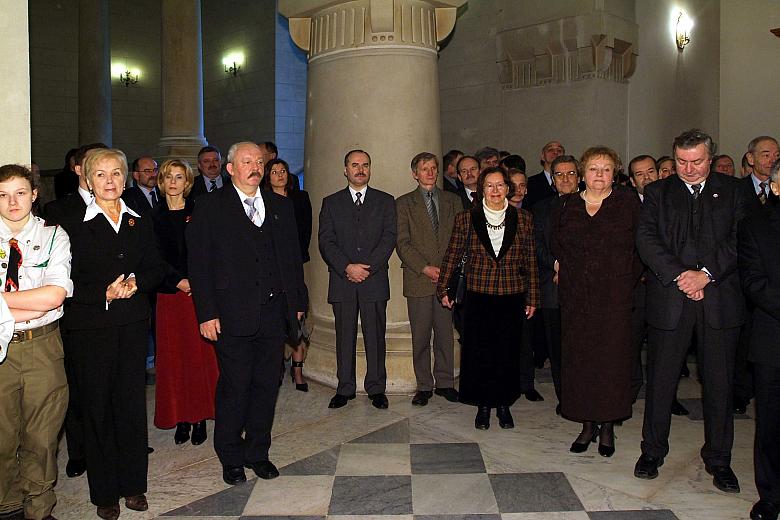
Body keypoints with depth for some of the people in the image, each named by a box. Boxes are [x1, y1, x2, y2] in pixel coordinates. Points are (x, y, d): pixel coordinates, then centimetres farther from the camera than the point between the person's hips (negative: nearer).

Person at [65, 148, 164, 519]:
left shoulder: (139, 223, 9)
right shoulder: (74, 225, -3)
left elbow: (155, 270, 11)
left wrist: (136, 284, -9)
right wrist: (104, 293, -18)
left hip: (133, 323, 3)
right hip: (91, 326, -3)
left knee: (133, 404, 7)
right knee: (97, 408, 5)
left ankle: (133, 484, 22)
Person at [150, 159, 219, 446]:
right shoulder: (154, 216, 8)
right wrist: (179, 281, -12)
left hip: (200, 292, -1)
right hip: (170, 293, 2)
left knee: (201, 355, 0)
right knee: (173, 356, 4)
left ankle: (200, 418, 10)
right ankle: (181, 419, 13)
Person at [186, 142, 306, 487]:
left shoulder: (280, 206, 13)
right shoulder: (209, 207, 0)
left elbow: (293, 256, 15)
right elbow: (199, 263, -5)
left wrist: (297, 301, 10)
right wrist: (207, 313, -11)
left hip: (274, 313, 4)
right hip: (233, 315, -4)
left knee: (266, 385, 10)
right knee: (235, 387, 4)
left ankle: (258, 453, 27)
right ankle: (231, 458, 22)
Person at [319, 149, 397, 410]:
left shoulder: (385, 201, 9)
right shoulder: (331, 202, 10)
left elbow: (389, 238, -1)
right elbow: (326, 241, 1)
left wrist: (367, 267, -12)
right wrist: (347, 267, -12)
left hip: (375, 280, 0)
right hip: (342, 281, 1)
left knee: (375, 336, 3)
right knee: (345, 336, 6)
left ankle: (376, 388, 14)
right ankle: (345, 388, 16)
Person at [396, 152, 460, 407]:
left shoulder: (452, 201, 13)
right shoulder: (404, 203, 6)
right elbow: (402, 243, -2)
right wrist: (425, 268, -11)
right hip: (418, 279, -2)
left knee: (445, 333, 5)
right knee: (420, 336, 3)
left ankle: (445, 383, 17)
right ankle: (424, 386, 13)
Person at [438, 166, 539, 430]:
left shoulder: (523, 219, 3)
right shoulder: (466, 219, 1)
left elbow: (530, 261, 6)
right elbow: (452, 256, 6)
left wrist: (532, 297, 7)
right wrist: (443, 289, 6)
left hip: (512, 297, 1)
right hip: (478, 296, 0)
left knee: (508, 354, 7)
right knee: (478, 352, 4)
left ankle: (504, 405, 25)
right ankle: (483, 406, 21)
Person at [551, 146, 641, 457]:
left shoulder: (628, 203, 2)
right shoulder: (567, 206, 9)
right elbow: (556, 245, 17)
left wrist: (628, 278, -4)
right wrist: (560, 267, 4)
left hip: (615, 295, -2)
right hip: (576, 296, 2)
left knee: (612, 356, 0)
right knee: (579, 357, 4)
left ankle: (607, 426, 14)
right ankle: (587, 425, 17)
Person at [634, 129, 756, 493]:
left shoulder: (735, 191, 9)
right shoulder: (657, 193, 9)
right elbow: (646, 238, -3)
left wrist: (706, 273, -14)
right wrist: (679, 276, -13)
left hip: (720, 298, 0)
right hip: (669, 299, 0)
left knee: (719, 381, 7)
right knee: (661, 378, 6)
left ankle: (718, 459, 22)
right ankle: (652, 451, 21)